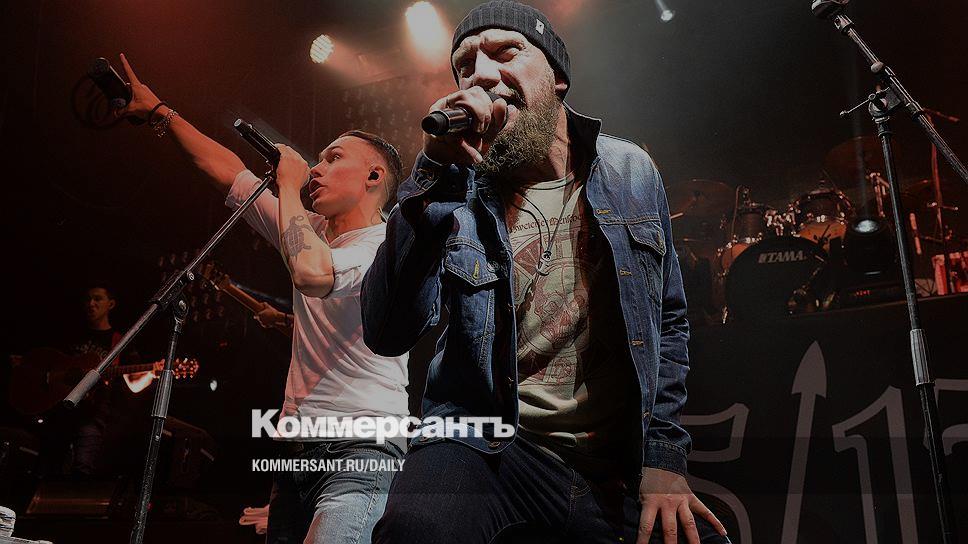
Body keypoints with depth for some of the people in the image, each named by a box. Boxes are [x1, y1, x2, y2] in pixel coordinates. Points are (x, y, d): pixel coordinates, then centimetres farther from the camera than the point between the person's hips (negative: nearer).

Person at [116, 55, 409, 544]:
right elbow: (228, 173, 21)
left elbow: (311, 273, -28)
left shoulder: (389, 245, -9)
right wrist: (160, 112, 24)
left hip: (361, 453, -8)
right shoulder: (311, 233, 16)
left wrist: (288, 183, -13)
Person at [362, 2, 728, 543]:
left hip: (620, 461, 3)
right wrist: (438, 171, -23)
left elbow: (668, 321, 11)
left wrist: (664, 455, 1)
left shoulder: (630, 172, 5)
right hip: (485, 449, -2)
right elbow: (388, 334, -16)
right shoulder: (456, 189, -2)